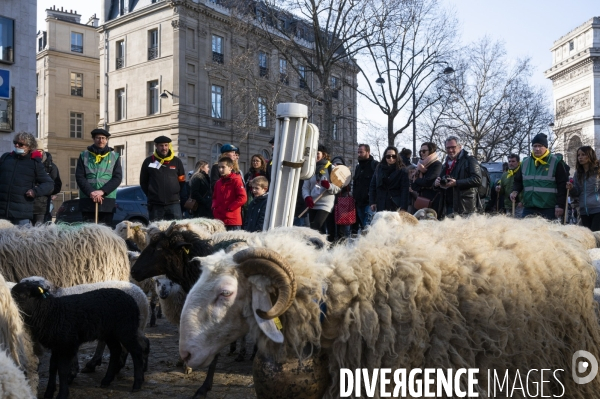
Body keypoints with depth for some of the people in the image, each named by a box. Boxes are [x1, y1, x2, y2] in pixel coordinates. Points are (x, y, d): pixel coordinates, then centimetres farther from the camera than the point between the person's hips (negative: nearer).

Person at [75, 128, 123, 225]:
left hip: (107, 200, 0)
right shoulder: (84, 156, 10)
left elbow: (118, 177, 2)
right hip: (87, 200, 0)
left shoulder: (114, 157, 11)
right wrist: (91, 192, -12)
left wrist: (102, 191, -11)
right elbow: (79, 177, 3)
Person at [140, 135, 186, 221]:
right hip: (155, 205, 0)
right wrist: (151, 195, 9)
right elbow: (143, 182, 13)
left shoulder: (177, 161, 7)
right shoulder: (149, 161, 6)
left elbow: (182, 181, 14)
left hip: (174, 203, 0)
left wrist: (176, 194, 8)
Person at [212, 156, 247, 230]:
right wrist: (215, 207, 6)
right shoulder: (219, 182, 14)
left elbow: (242, 198, -14)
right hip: (219, 220, 7)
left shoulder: (236, 180, -6)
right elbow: (214, 197, 26)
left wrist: (229, 208, -13)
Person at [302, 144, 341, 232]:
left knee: (314, 228, -19)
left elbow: (338, 188, -4)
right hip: (312, 205, 5)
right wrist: (307, 197, -11)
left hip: (325, 205, -5)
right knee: (313, 228, 5)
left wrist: (329, 186, -24)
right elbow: (305, 187, 8)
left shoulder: (331, 169, -1)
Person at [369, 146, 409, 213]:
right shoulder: (379, 169, 10)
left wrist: (403, 207, -16)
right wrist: (372, 202, 0)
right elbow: (372, 186, 10)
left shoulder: (402, 170, -1)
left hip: (396, 206, -3)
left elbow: (405, 190, -8)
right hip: (381, 206, 3)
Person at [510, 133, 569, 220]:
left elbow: (562, 186, -4)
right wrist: (515, 191, -1)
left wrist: (560, 205, -10)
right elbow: (518, 181, 21)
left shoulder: (556, 162, -2)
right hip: (529, 208, 4)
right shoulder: (525, 162, 12)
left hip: (549, 209, -4)